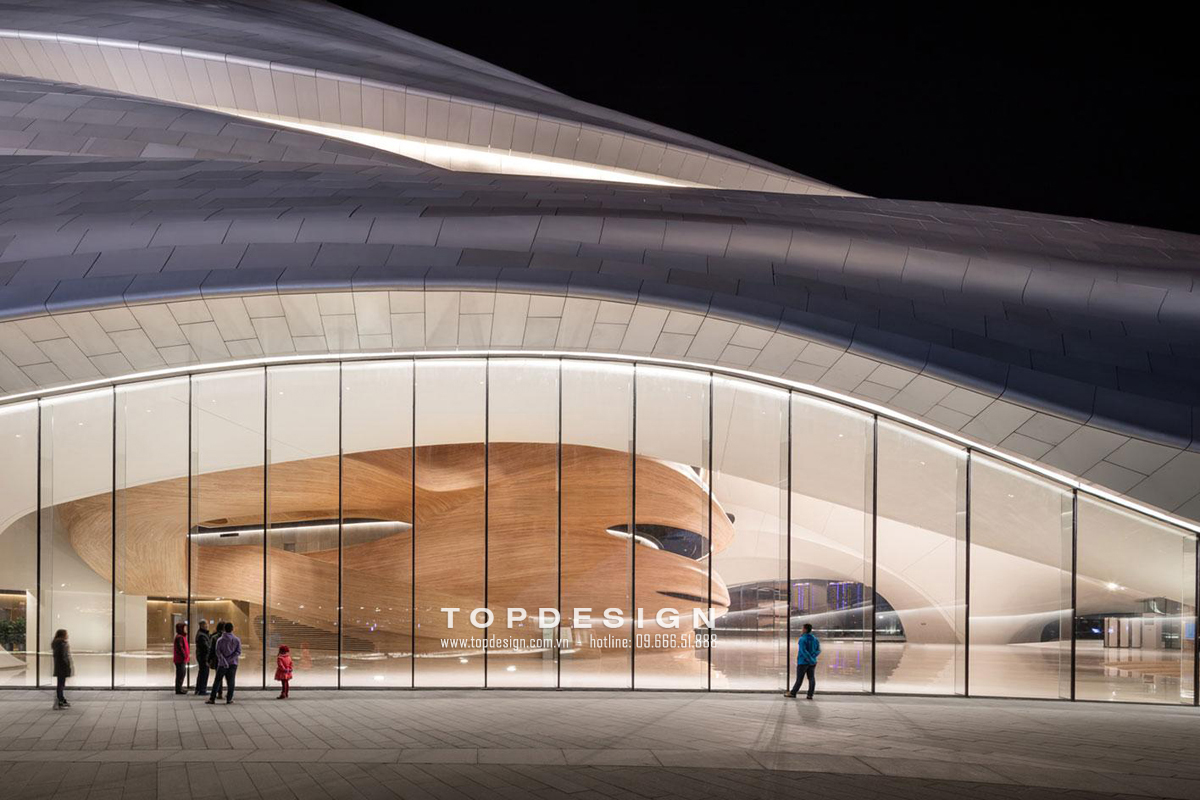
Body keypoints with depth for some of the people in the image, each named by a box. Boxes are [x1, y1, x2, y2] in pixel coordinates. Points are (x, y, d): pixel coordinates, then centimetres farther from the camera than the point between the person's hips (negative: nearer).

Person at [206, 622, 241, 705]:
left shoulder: (220, 640, -2)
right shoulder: (237, 640, -1)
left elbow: (218, 652, -10)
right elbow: (238, 652, -7)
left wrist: (224, 661, -14)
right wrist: (230, 659, -11)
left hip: (222, 664, 0)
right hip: (233, 664, 0)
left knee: (217, 681, 6)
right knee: (231, 682, 5)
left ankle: (212, 698, 5)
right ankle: (229, 698, 2)